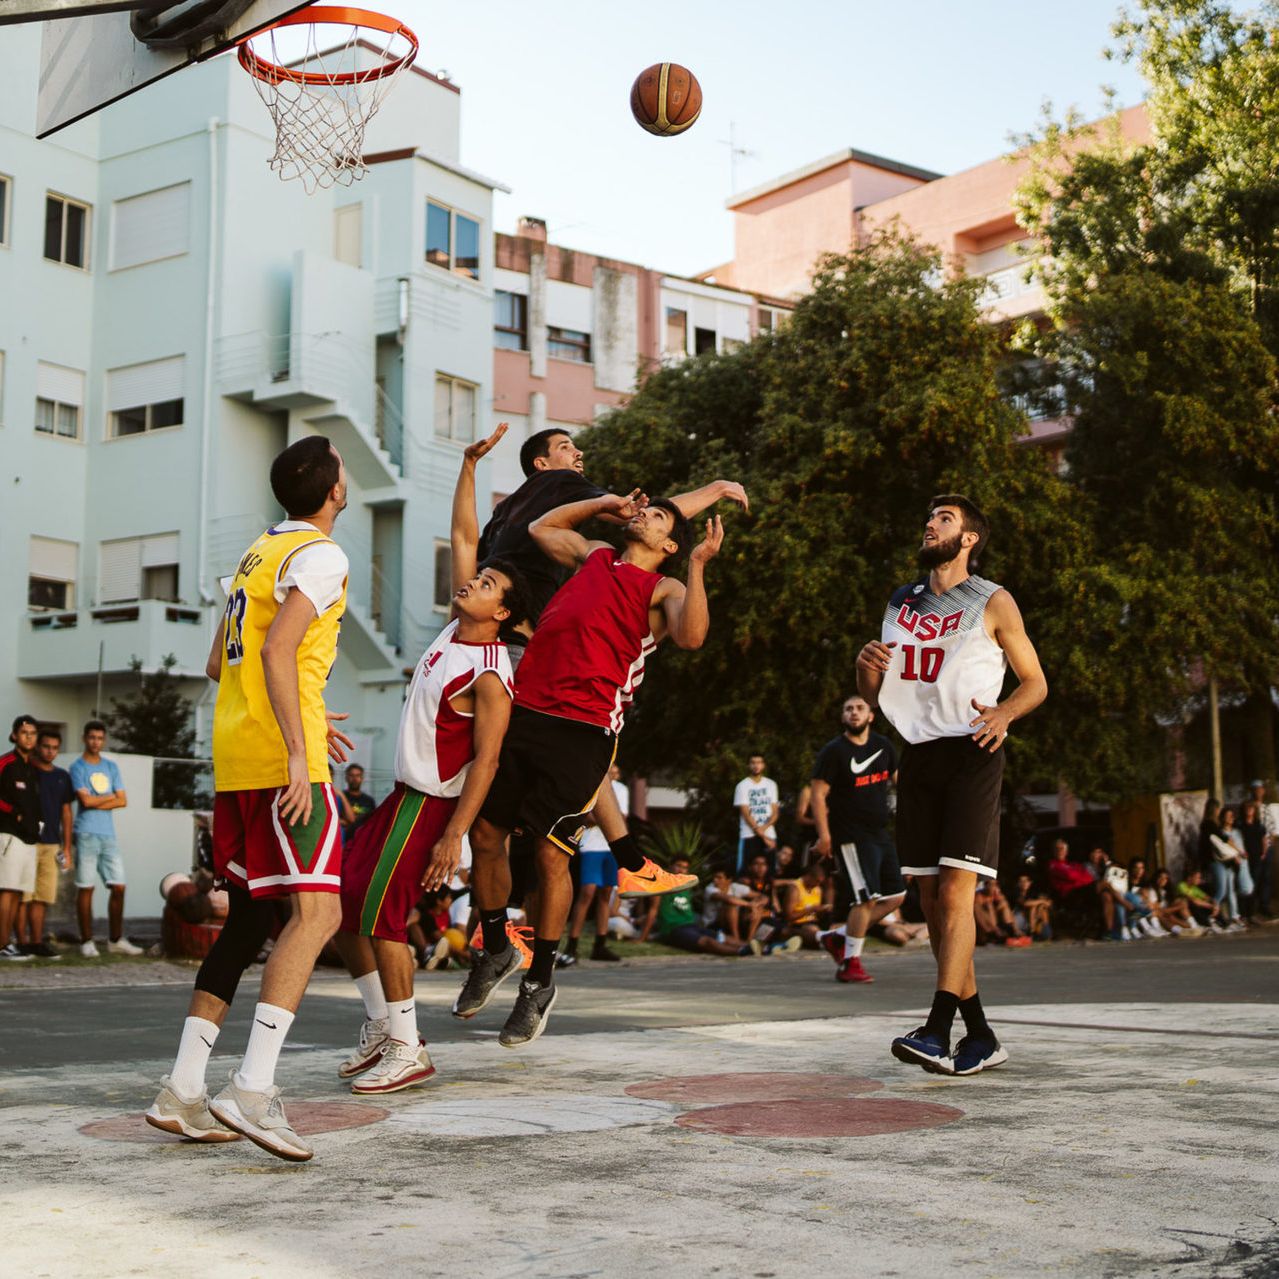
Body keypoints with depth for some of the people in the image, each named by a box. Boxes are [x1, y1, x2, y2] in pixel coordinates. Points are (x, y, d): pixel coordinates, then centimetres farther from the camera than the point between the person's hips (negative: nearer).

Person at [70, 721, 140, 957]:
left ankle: (116, 940, 9)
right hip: (87, 834, -5)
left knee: (118, 886, 1)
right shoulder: (78, 767, 1)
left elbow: (123, 801, 8)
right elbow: (85, 800, -10)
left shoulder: (111, 767, 16)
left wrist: (97, 802, -5)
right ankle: (87, 942, 1)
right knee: (85, 887, -3)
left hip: (108, 834, 5)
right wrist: (110, 797, 4)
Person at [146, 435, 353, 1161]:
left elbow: (220, 664, 25)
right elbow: (278, 648, -20)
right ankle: (253, 1090, -22)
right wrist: (299, 752, -23)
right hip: (280, 757, -9)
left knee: (250, 918, 12)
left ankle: (184, 1092, 11)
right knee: (317, 909, -13)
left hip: (235, 757, 9)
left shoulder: (260, 553, 21)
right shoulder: (321, 554, -6)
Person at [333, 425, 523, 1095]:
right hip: (403, 794, 9)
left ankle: (407, 1050, -1)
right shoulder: (456, 628, 4)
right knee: (343, 901, 9)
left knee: (380, 915, -11)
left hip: (430, 804, -9)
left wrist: (453, 836, -25)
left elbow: (485, 761, -21)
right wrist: (470, 463, 5)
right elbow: (463, 535, 10)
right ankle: (379, 1024, 19)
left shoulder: (490, 675, -19)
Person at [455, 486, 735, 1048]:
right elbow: (541, 526, 40)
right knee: (484, 833, 6)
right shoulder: (594, 556, 23)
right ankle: (496, 950, 28)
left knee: (551, 854, -4)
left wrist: (698, 565, -18)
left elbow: (690, 636, -13)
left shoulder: (663, 591, 7)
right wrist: (606, 502, 30)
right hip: (522, 712, 5)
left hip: (583, 730, -5)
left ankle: (540, 983, 14)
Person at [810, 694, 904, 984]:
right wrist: (824, 836, -19)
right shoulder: (833, 751, -10)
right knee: (867, 898, -14)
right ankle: (849, 964, -3)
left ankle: (839, 939, 18)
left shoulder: (883, 746, 10)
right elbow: (818, 794, -13)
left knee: (896, 895, 9)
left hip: (879, 834, 8)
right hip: (851, 837, -8)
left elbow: (897, 778, 25)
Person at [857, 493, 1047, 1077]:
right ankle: (980, 1036, 12)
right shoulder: (901, 603, 17)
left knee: (955, 889, -16)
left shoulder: (993, 603, 2)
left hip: (971, 752, -6)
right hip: (917, 754, 6)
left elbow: (1035, 681, 5)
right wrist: (866, 667, -4)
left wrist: (1004, 713, -17)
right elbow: (872, 699, 20)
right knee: (932, 898, 3)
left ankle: (937, 1031, -21)